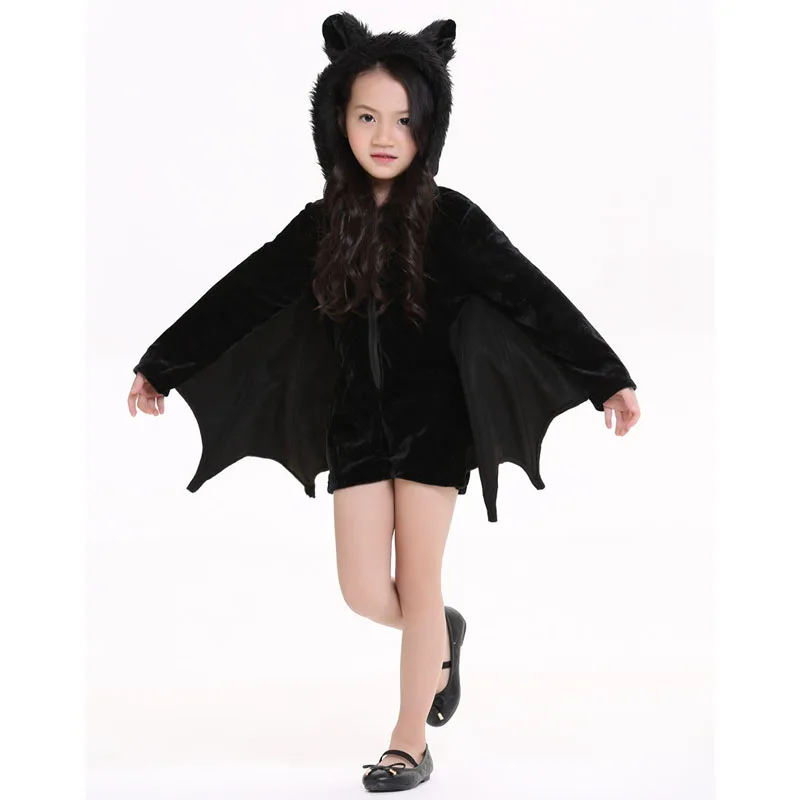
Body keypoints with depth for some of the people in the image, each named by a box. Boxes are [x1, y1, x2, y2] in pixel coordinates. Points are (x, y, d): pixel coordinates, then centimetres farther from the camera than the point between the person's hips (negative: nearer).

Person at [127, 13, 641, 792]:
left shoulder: (449, 220, -11)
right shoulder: (323, 224, -1)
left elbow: (532, 296, -13)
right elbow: (240, 298, 6)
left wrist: (608, 377, -19)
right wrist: (158, 367, 10)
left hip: (433, 420, -3)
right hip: (357, 422, 3)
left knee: (416, 585, 2)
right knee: (365, 593, 1)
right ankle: (442, 636, 34)